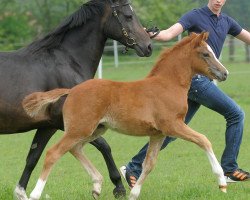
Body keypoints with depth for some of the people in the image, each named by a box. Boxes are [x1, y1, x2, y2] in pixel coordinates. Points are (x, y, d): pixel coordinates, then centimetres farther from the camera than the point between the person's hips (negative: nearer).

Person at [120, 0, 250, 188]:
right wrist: (151, 35, -35)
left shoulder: (226, 21, 15)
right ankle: (229, 169, -1)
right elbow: (169, 34, -16)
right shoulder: (195, 16, -6)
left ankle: (133, 168, 7)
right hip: (196, 79, -7)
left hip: (203, 80, 7)